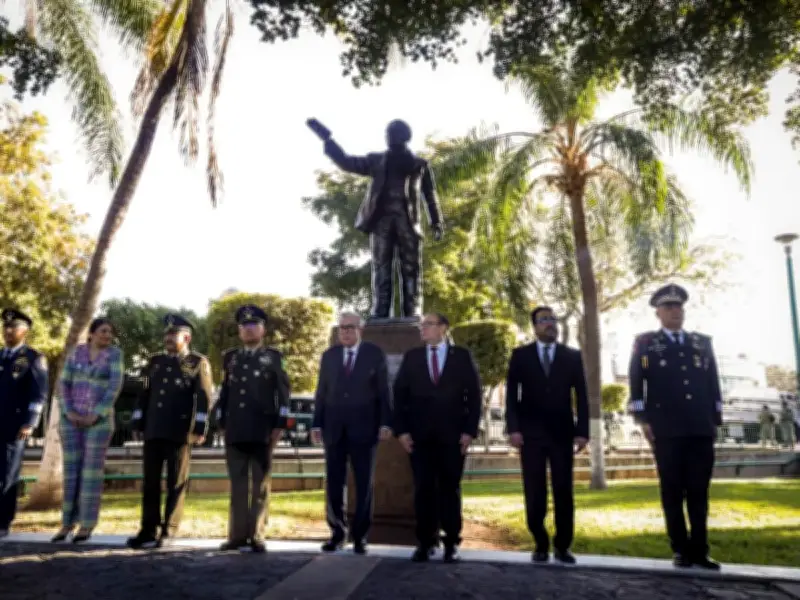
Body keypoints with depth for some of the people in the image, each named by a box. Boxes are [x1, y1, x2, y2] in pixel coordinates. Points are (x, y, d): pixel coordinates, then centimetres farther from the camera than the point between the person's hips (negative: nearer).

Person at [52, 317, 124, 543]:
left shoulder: (115, 354, -5)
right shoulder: (77, 352, 5)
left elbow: (115, 387, -12)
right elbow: (64, 384, 2)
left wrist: (96, 415, -18)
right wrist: (68, 412, -11)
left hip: (99, 418, -3)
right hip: (73, 418, 3)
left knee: (92, 469, -4)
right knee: (71, 468, 5)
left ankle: (87, 525, 4)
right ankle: (68, 522, 16)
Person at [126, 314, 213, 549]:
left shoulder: (198, 363, 0)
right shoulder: (155, 362, 16)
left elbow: (203, 398, -6)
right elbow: (145, 393, 16)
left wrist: (199, 429, -13)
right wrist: (139, 423, 10)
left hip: (180, 432, -5)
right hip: (153, 431, 5)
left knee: (176, 483, 2)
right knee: (150, 482, 8)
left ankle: (168, 532, 10)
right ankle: (148, 530, 17)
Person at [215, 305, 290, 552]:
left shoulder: (273, 357, 5)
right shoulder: (230, 357, 16)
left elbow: (283, 392, 0)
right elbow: (225, 391, 16)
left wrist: (279, 425, -6)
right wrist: (222, 423, 10)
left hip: (262, 431, -3)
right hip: (235, 432, 3)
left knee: (260, 485, 3)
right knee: (237, 485, 7)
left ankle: (255, 535, 9)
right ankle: (237, 534, 14)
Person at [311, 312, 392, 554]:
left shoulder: (375, 354, 2)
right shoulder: (329, 355, 9)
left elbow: (383, 391, -1)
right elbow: (321, 392, 9)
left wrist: (385, 423, -8)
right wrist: (317, 424, 2)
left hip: (364, 428, -2)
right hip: (334, 428, 2)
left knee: (363, 484, 4)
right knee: (333, 483, 5)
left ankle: (360, 536, 14)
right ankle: (337, 532, 19)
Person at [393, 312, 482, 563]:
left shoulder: (462, 356, 5)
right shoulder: (411, 357, 9)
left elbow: (474, 394, 2)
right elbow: (400, 395, 6)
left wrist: (470, 430, -6)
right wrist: (402, 430, -3)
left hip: (452, 434, -1)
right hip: (419, 434, 1)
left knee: (450, 488, 5)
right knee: (423, 489, 2)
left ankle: (451, 543, 14)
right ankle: (425, 542, 11)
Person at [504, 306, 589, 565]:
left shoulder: (572, 356, 7)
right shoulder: (520, 355, 5)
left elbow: (581, 396, 4)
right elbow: (511, 394, 0)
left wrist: (582, 431, -5)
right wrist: (513, 428, -10)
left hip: (562, 432, 1)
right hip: (531, 432, 0)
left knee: (563, 491, 2)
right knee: (534, 493, 2)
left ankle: (562, 545, 13)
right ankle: (541, 544, 14)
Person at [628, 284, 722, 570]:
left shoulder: (703, 342, 16)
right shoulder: (645, 342, 7)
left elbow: (713, 384, 14)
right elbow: (635, 384, 2)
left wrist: (715, 420, 8)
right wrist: (643, 420, -5)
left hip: (701, 429, 3)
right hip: (666, 430, -2)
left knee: (699, 492, 5)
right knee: (673, 492, 2)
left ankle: (700, 551, 12)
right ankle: (682, 550, 11)